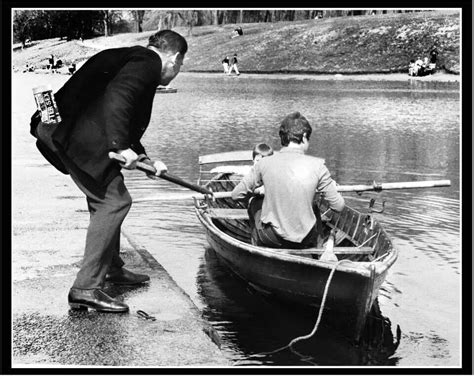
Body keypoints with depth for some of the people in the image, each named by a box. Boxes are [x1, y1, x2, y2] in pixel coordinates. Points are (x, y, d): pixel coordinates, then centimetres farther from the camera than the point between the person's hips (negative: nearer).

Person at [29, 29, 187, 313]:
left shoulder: (133, 59, 26)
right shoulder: (148, 62, -5)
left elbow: (127, 128, 32)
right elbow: (116, 96, -23)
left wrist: (147, 160, 33)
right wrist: (122, 146, -26)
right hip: (79, 137, -11)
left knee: (105, 199, 23)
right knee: (114, 201, -10)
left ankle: (113, 269, 39)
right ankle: (86, 288, -11)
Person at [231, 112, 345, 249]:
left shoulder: (264, 163, -10)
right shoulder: (317, 165, -13)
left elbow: (236, 195, 0)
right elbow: (338, 206, -7)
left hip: (271, 238, 0)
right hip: (304, 239, 0)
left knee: (254, 207, 32)